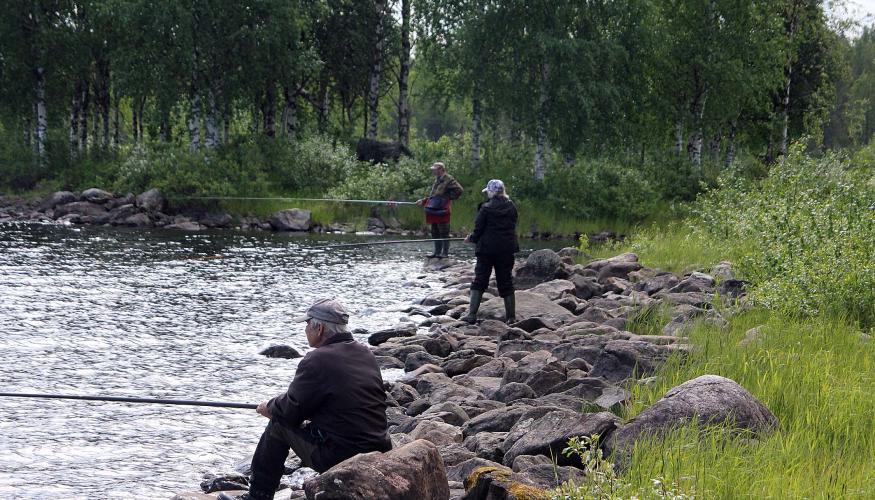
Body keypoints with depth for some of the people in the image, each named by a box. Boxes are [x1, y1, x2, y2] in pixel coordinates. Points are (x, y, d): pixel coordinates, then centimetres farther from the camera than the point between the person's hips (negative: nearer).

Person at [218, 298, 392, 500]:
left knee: (279, 424, 11)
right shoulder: (366, 355, 10)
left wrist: (270, 407, 16)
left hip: (338, 458, -7)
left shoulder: (317, 360, -14)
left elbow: (290, 411, -7)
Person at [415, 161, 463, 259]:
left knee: (444, 233, -5)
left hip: (442, 211, -9)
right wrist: (423, 201, 17)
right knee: (435, 233, 12)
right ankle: (437, 252, 18)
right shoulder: (437, 180, 20)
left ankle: (445, 253, -3)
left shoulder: (448, 179, -8)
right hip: (434, 211, 9)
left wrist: (448, 198, -10)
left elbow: (458, 190, -15)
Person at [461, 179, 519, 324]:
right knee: (506, 283, 10)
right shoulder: (512, 207, 2)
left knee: (479, 281, 3)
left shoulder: (486, 208, -11)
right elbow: (513, 227, 11)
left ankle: (472, 314, -3)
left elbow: (478, 229, -8)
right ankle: (511, 316, 10)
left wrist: (471, 238, 14)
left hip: (487, 249, -4)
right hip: (507, 250, 4)